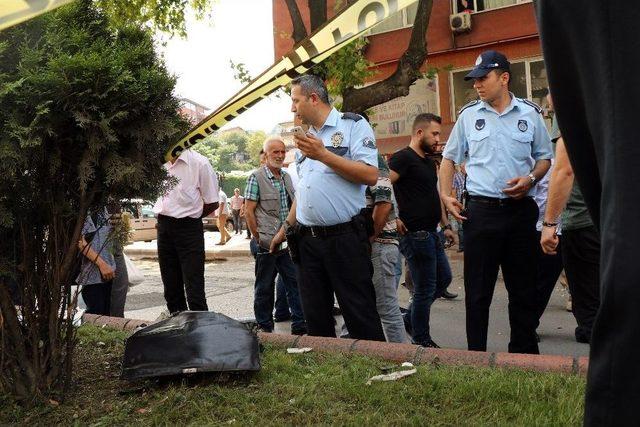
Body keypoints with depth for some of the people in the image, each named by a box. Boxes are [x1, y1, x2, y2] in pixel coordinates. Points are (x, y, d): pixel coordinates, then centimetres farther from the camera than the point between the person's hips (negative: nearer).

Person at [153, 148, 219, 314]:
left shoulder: (199, 162, -9)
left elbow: (212, 203, -4)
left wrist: (189, 218, 1)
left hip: (188, 228, -5)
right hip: (163, 226, 5)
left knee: (194, 288, -5)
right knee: (171, 286, 14)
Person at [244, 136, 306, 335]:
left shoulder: (286, 177, 12)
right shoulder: (256, 177, -7)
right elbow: (249, 211, -9)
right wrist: (259, 238, -9)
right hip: (266, 244, -6)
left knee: (295, 282, 6)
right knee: (264, 286, 6)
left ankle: (300, 325, 13)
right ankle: (264, 327, 17)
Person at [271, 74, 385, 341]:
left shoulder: (353, 125, -3)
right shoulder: (305, 138, 18)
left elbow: (370, 176, -16)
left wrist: (323, 154, -17)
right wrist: (285, 229, 21)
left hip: (344, 237, -7)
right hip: (307, 240, 7)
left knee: (360, 316, -1)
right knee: (316, 319, 12)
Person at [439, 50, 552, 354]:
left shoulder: (530, 113, 6)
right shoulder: (469, 115, 7)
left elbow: (545, 157, 14)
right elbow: (449, 158, 14)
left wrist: (531, 178, -7)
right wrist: (445, 195, 1)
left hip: (520, 209, 1)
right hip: (480, 211, 0)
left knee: (523, 288, 8)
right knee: (477, 289, 2)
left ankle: (525, 353, 20)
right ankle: (476, 353, 12)